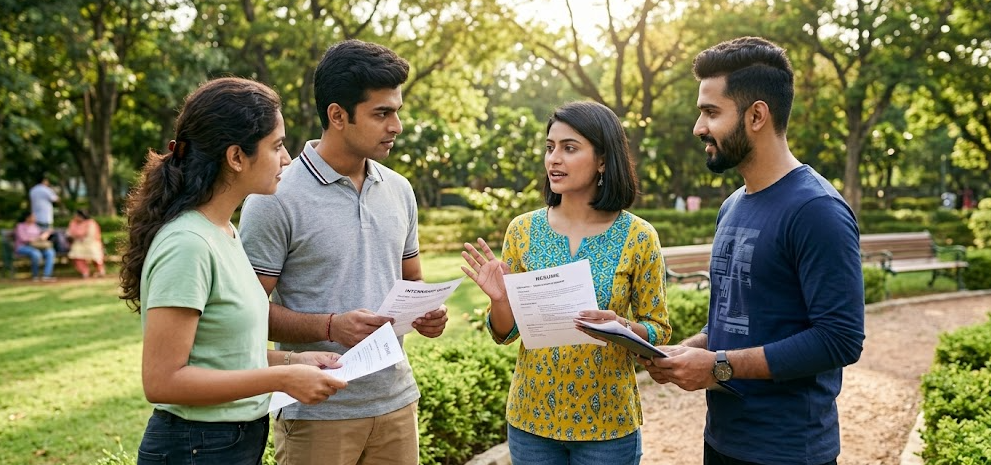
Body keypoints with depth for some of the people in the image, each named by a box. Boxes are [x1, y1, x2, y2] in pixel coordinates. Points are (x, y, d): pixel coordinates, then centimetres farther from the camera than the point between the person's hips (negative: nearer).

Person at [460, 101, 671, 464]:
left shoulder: (638, 236, -9)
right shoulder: (523, 230, -3)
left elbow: (658, 331, -3)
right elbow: (505, 333, 2)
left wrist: (622, 327, -23)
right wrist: (499, 299, -18)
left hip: (608, 422, -2)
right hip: (532, 417, 2)